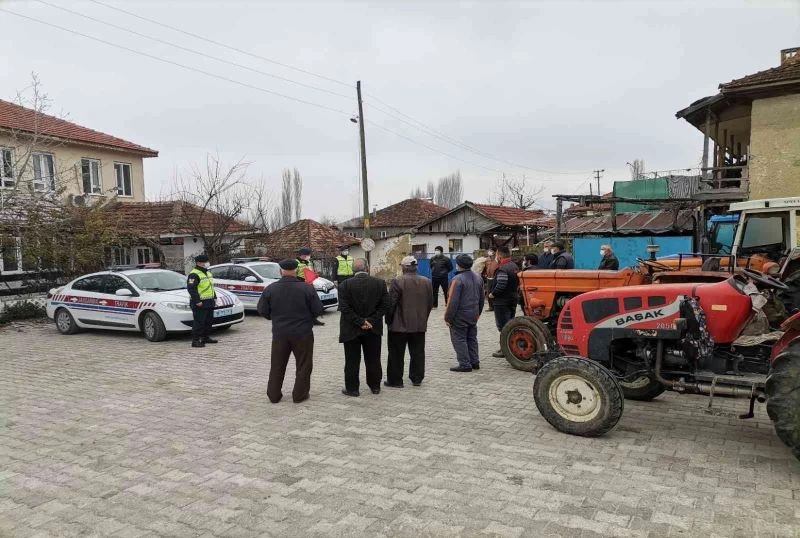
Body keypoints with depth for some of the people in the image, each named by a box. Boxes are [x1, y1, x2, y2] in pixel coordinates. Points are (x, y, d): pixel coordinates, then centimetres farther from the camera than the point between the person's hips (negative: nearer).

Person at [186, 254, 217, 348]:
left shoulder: (208, 273, 18)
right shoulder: (194, 274, -13)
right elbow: (191, 289, -20)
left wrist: (214, 297, 22)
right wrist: (197, 301, -24)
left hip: (209, 302, 10)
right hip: (199, 303, -10)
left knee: (209, 321, 16)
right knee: (198, 322, -9)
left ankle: (206, 337, 27)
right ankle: (195, 341, -6)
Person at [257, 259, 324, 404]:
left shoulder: (270, 289, -5)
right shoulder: (306, 289, -12)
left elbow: (262, 311, 0)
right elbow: (318, 310, -9)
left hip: (279, 333, 2)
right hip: (302, 333, -2)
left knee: (277, 366, 15)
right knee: (303, 365, 11)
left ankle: (273, 395, 22)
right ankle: (299, 395, 15)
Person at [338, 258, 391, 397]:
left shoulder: (345, 285, -10)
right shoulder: (380, 283, -4)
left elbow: (344, 308, -14)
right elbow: (385, 305, -5)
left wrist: (359, 322, -10)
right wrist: (371, 321, -6)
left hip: (351, 330, -2)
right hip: (373, 329, 2)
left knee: (352, 361, 8)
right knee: (373, 359, 13)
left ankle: (352, 388, 15)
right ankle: (375, 386, 23)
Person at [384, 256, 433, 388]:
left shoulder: (398, 282, -14)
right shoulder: (427, 282, 3)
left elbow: (391, 304, -12)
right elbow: (430, 304, 9)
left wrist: (388, 320, 1)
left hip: (400, 325, -5)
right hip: (420, 325, 5)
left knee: (396, 354, 5)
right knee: (418, 353, 13)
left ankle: (395, 380, 10)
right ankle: (417, 379, 20)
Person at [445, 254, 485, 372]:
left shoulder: (457, 279, -18)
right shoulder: (478, 278, 7)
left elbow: (453, 301, -20)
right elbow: (481, 299, 15)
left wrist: (448, 317, -14)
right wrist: (477, 313, 24)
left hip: (460, 317, -8)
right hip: (473, 316, 8)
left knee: (459, 340, 1)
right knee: (472, 338, 16)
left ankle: (465, 364, 2)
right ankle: (475, 362, 21)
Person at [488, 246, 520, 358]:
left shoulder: (502, 269, -21)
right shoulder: (515, 266, 9)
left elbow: (500, 285, -27)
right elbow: (518, 282, 16)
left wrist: (492, 294, -13)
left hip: (502, 300, -9)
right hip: (514, 298, 9)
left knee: (503, 325, -3)